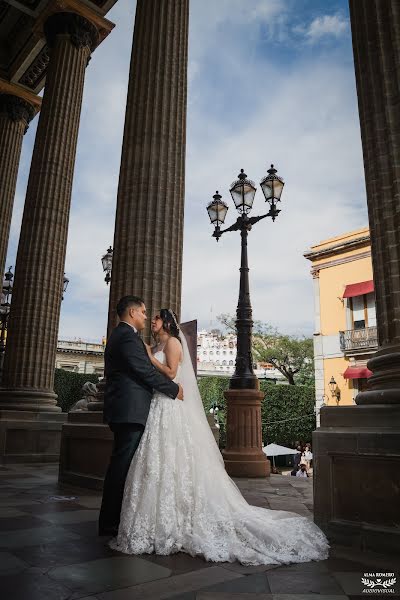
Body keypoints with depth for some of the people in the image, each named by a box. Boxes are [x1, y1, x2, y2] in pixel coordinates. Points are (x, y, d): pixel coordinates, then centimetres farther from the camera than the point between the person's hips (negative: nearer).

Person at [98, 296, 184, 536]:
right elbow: (147, 372, -17)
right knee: (123, 465, -4)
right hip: (131, 411, -11)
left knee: (121, 465, 15)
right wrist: (175, 389, -7)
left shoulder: (119, 335, 20)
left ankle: (111, 519, 24)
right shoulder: (128, 337, -13)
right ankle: (111, 523, 5)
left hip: (123, 410, 11)